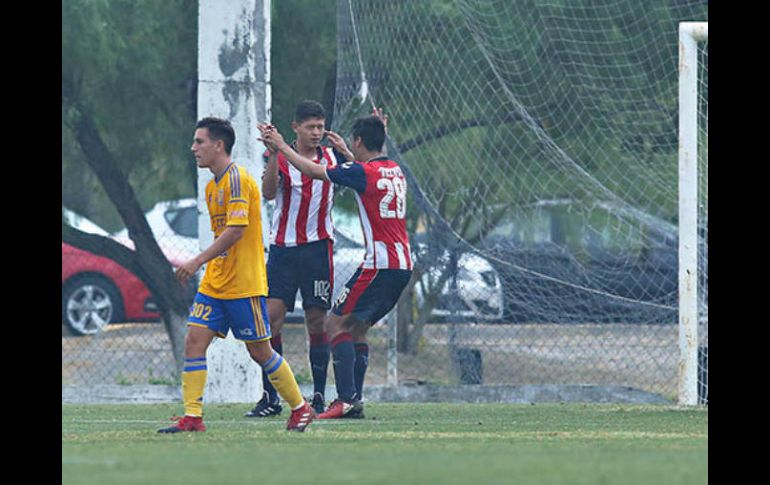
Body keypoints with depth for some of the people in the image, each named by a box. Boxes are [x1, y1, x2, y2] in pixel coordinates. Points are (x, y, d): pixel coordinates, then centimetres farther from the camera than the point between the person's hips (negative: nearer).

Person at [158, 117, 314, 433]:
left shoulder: (237, 179, -15)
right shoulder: (212, 186, 14)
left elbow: (236, 230, -22)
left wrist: (198, 261, -25)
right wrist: (207, 265, 16)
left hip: (244, 285, -9)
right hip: (214, 284, 9)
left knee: (259, 351, 1)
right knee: (194, 340, -5)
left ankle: (301, 408, 17)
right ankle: (192, 416, -6)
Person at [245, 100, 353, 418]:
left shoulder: (332, 157, 6)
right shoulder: (280, 158, -2)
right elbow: (269, 192, -18)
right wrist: (274, 153, -32)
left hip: (318, 249, 1)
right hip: (282, 249, -1)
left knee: (317, 322, 1)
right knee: (271, 318, -7)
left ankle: (319, 395, 8)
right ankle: (270, 398, -2)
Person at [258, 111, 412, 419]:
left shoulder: (363, 172, -10)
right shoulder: (394, 171, 13)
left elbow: (313, 171, -2)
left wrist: (281, 146, 9)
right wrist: (344, 151, 48)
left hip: (380, 264, -8)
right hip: (403, 266, 8)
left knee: (335, 325, -4)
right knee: (357, 329, 15)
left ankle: (347, 399, -16)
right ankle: (354, 401, 10)